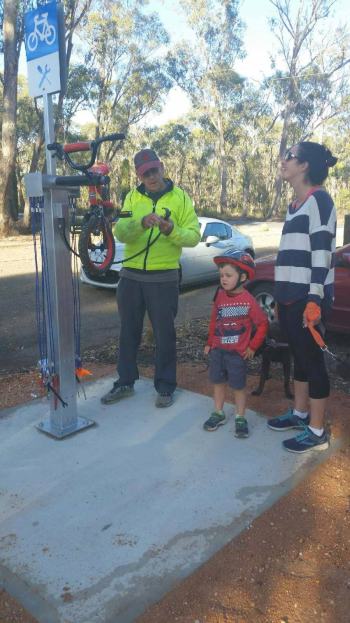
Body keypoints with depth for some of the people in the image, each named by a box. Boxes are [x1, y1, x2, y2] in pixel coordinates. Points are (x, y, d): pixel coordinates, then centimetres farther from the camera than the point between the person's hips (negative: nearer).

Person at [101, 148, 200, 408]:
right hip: (131, 276, 3)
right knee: (129, 332, 13)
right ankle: (125, 382, 29)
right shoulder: (132, 198, 7)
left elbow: (193, 237, -6)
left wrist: (171, 230, -25)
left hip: (164, 277, -3)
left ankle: (165, 387, 21)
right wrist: (141, 223, -27)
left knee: (165, 334, 5)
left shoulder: (180, 197, 1)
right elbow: (120, 232, -8)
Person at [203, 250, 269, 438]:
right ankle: (218, 413, 30)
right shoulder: (220, 296, 0)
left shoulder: (248, 300, -15)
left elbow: (263, 324, -9)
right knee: (218, 382, 15)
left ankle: (240, 418, 22)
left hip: (238, 352, -5)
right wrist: (209, 343, 13)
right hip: (217, 350, 5)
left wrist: (252, 347, -7)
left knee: (238, 386, 7)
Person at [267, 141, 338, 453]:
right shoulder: (296, 203, 17)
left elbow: (321, 252, -17)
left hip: (308, 296, -9)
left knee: (312, 359, -1)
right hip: (290, 295, 9)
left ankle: (317, 431, 11)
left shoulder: (318, 199, -10)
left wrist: (315, 298, -22)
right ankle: (300, 413, 31)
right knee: (299, 356, 16)